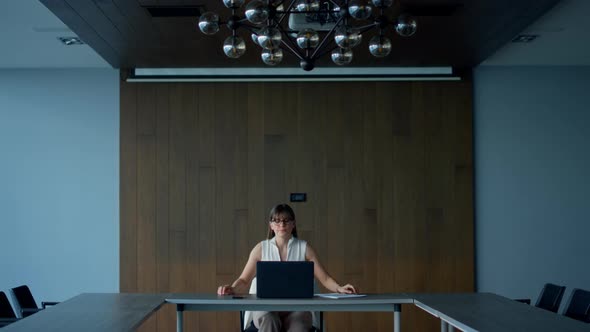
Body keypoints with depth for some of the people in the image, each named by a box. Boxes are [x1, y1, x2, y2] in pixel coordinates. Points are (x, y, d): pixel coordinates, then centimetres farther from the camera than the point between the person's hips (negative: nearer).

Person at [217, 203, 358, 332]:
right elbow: (244, 281, 7)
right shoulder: (261, 248, 10)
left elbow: (324, 278, 5)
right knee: (269, 320, -37)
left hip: (296, 307, 0)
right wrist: (232, 289, -16)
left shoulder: (304, 248, 9)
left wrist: (339, 288, -16)